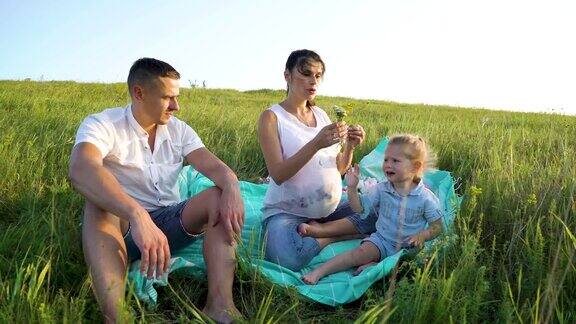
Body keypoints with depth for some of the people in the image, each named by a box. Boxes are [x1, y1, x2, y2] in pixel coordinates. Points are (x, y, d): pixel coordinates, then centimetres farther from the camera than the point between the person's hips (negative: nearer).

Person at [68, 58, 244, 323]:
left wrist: (231, 187, -37)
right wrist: (138, 216, -51)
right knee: (99, 205, -34)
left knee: (219, 197, -20)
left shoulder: (179, 130, 3)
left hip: (170, 223, 4)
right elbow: (81, 171, -36)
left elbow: (215, 167, -11)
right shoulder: (101, 125, -13)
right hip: (123, 227, -3)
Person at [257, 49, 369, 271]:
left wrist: (350, 146, -11)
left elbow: (339, 169, 10)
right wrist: (316, 144, -29)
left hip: (329, 209, 6)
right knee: (291, 258, -34)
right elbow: (278, 174, -19)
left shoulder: (321, 114, 9)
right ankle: (336, 234, -7)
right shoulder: (272, 117, -8)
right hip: (287, 210, -5)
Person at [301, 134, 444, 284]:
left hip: (408, 247, -1)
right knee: (361, 252, -22)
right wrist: (352, 188, -13)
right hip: (382, 240, 1)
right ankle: (320, 271, -24)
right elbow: (360, 208, 1)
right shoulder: (381, 189, -2)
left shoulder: (426, 197, -11)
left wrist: (422, 235, -22)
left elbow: (437, 226, -3)